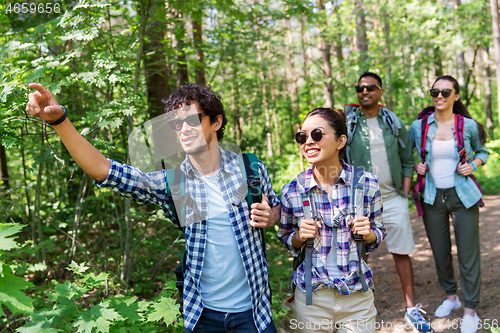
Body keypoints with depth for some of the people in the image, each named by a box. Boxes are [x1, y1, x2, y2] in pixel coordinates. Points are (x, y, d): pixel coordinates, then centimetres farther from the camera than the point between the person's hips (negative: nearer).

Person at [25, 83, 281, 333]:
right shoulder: (169, 183, -8)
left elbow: (276, 205, 12)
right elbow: (105, 171, -18)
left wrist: (269, 217, -12)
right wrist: (59, 121, -29)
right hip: (200, 311, 1)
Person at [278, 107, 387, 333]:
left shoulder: (367, 184, -8)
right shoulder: (292, 191, -8)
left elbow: (378, 235, 6)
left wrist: (368, 233, -15)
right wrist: (300, 236, -13)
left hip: (358, 297, 0)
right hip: (311, 299, 0)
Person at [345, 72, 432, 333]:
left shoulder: (394, 123, 6)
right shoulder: (347, 121, -1)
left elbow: (407, 160, 12)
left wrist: (405, 193, 4)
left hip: (392, 199, 2)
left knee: (402, 252, 7)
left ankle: (411, 308, 20)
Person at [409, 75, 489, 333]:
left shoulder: (468, 125, -3)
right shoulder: (419, 126, -1)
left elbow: (483, 151, 14)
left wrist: (473, 164, -6)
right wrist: (415, 166, -4)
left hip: (463, 196, -2)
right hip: (433, 197, 2)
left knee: (468, 253, 1)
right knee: (440, 251, 13)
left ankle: (470, 310, 16)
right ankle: (450, 297, 35)